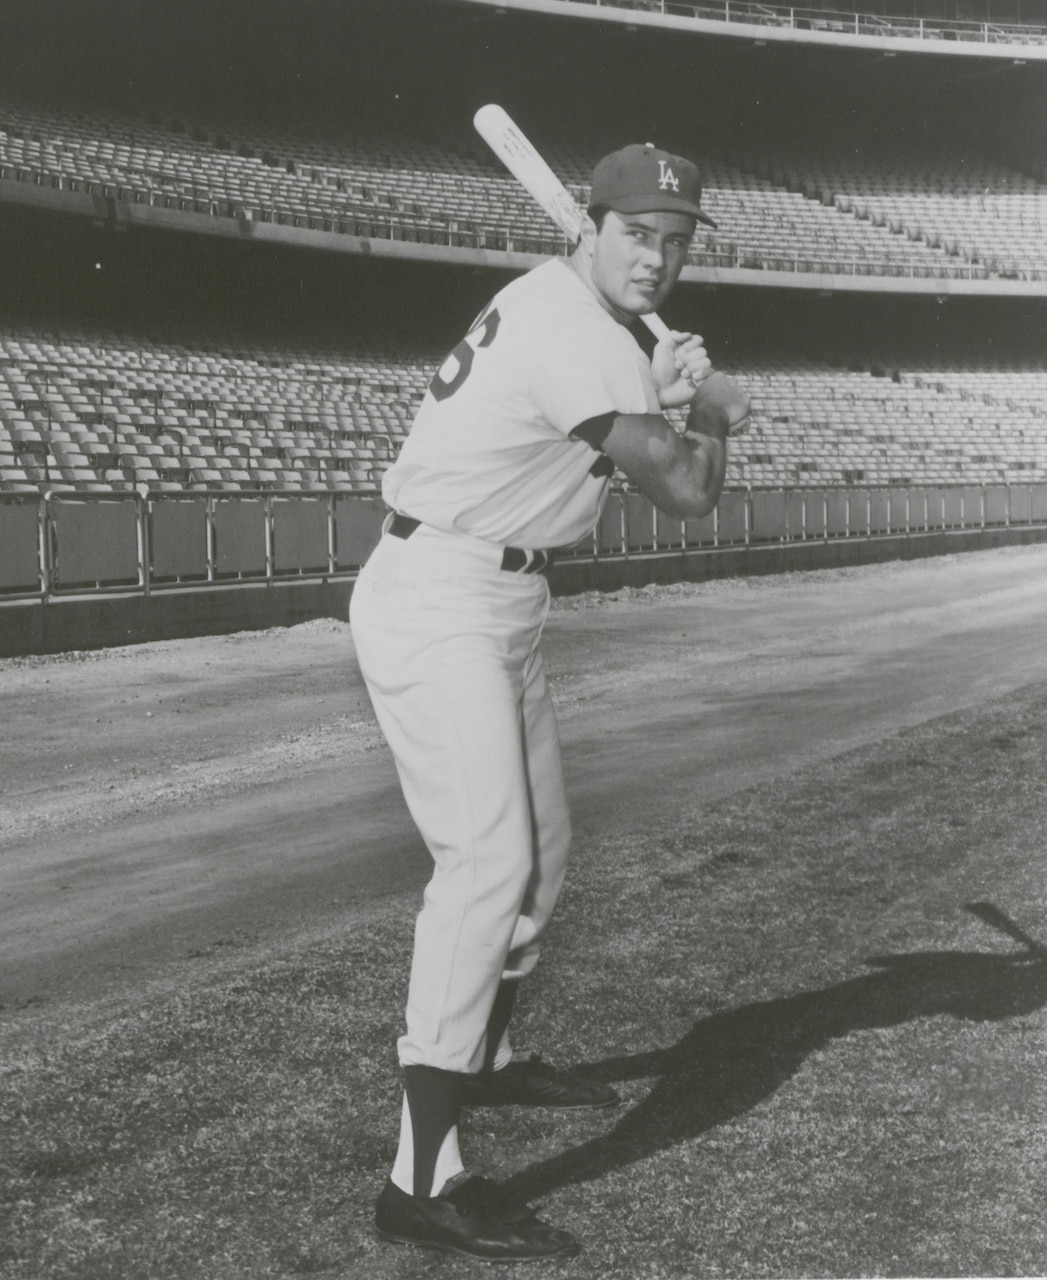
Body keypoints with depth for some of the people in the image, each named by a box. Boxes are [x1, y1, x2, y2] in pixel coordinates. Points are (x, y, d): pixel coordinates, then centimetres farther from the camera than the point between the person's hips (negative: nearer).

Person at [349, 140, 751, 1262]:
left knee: (539, 847, 20)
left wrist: (671, 395, 1)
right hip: (437, 607, -11)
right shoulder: (580, 337, -19)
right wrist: (711, 411, 3)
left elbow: (622, 435, 20)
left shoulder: (553, 303, 13)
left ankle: (482, 1059, 42)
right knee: (488, 857, -21)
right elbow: (688, 492, -17)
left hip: (500, 607, 11)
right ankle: (424, 1182, -24)